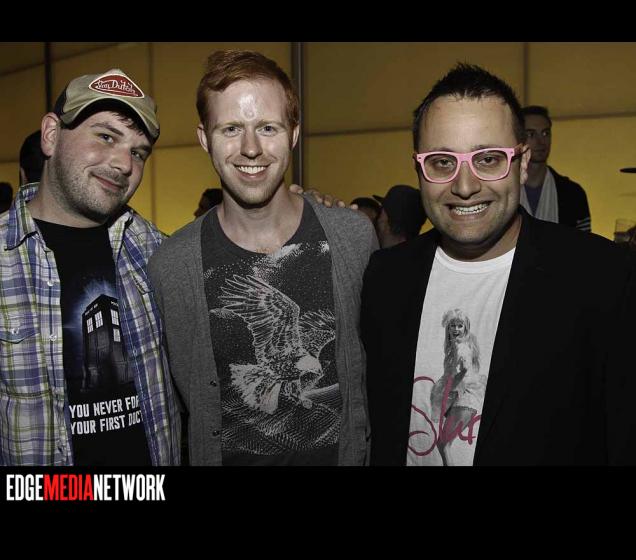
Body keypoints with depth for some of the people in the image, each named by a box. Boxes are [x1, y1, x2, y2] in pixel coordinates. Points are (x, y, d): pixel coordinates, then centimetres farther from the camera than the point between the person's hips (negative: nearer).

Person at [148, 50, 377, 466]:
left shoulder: (355, 236, -12)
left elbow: (377, 362, 0)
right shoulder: (170, 265, -15)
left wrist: (363, 447, -2)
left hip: (345, 453, 1)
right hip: (228, 454, 0)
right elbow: (184, 392, -3)